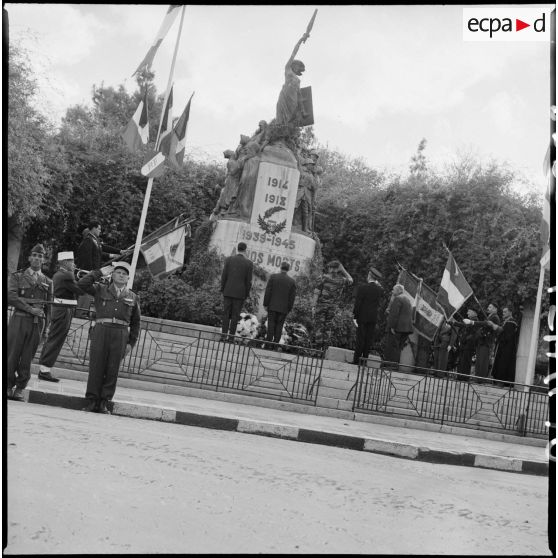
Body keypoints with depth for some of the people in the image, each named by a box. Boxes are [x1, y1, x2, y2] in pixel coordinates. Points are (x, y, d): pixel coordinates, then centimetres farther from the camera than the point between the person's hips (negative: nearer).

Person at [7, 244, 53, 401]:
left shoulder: (48, 282, 14)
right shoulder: (17, 276, 7)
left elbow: (49, 307, 14)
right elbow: (11, 297, -7)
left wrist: (45, 328, 8)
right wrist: (30, 309, -14)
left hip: (37, 323, 2)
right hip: (19, 319, -2)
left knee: (27, 358, 2)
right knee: (12, 354, -3)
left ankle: (20, 388, 8)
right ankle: (9, 386, 8)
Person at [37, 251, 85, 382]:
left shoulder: (57, 275, 15)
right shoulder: (66, 276, -16)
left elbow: (72, 288, 14)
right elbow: (80, 290, -19)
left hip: (58, 310, 10)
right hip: (64, 311, -10)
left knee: (51, 340, 13)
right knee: (55, 342, -5)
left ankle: (43, 369, 18)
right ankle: (45, 370, -3)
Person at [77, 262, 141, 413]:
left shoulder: (133, 297, 14)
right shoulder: (101, 290, 12)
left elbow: (135, 322, 14)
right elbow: (82, 284, 0)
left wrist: (131, 343, 7)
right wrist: (99, 272, 5)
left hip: (120, 334, 1)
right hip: (101, 331, -1)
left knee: (113, 369, 1)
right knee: (96, 366, -1)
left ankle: (104, 403, 7)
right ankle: (92, 400, 5)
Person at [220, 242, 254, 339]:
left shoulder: (229, 259, -2)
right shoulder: (249, 263, -4)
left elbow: (224, 276, -3)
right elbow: (248, 281, -4)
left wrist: (222, 290, 5)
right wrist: (246, 295, 5)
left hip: (228, 291, 1)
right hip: (240, 293, -1)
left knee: (226, 314, 7)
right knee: (235, 315, 4)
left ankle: (223, 335, 3)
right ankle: (231, 336, 4)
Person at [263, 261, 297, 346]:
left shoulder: (273, 277, -4)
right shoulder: (292, 281, -1)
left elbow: (268, 291, -5)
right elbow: (292, 297, -1)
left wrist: (265, 304, 0)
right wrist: (289, 309, 7)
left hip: (272, 306, -1)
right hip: (283, 308, 1)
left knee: (271, 325, 3)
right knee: (279, 326, 6)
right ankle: (275, 343, 2)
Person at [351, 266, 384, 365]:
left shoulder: (362, 288, -13)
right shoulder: (379, 289, 0)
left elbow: (357, 303, -14)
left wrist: (355, 317, -10)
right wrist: (378, 285, 15)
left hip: (362, 317, -4)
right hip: (373, 317, 4)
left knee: (360, 338, 0)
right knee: (369, 338, 8)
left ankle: (356, 360, 2)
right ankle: (365, 358, 10)